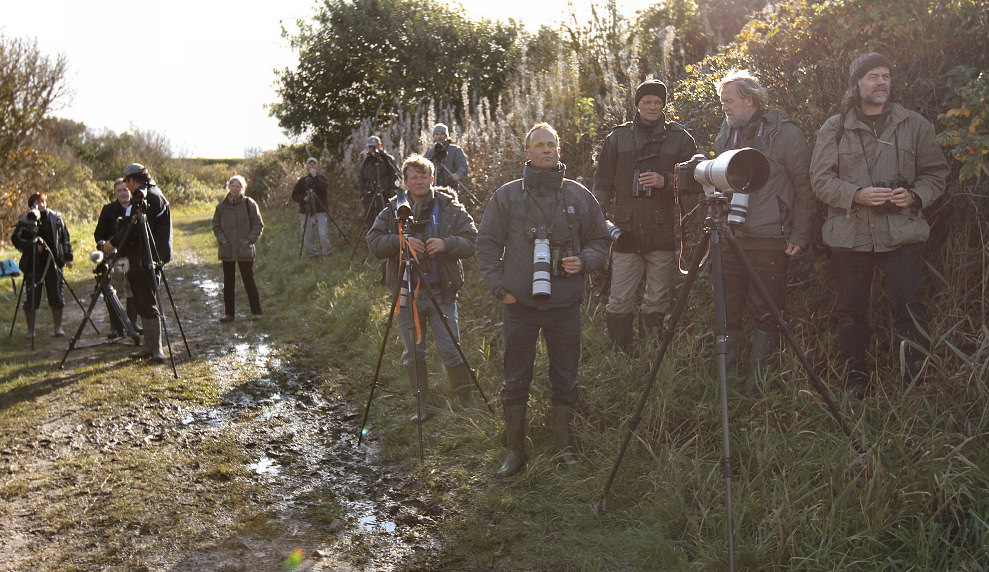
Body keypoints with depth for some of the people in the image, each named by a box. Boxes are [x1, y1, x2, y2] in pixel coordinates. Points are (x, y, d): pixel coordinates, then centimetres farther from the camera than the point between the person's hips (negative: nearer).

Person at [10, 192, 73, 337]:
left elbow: (65, 237, 11)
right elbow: (16, 239, -2)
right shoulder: (24, 221, 1)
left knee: (56, 295, 3)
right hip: (33, 263, -1)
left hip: (53, 261, 2)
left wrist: (68, 257, 6)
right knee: (31, 297, 1)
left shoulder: (56, 218, 7)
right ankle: (30, 330, 11)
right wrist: (32, 246, -17)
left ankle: (57, 327, 14)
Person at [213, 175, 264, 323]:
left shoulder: (249, 204, -2)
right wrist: (221, 239, 0)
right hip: (227, 250, 3)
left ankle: (256, 311, 10)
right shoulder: (222, 205, 6)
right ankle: (228, 313, 16)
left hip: (245, 250, -3)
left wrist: (250, 240, -8)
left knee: (249, 280, -1)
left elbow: (258, 224, 2)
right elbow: (216, 224, 15)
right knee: (228, 282, 8)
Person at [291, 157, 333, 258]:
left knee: (322, 234, -15)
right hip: (305, 213, 3)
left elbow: (324, 187, -14)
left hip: (320, 212, -2)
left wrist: (315, 176, -16)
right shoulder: (302, 181, 14)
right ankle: (312, 256, 12)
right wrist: (303, 198, -8)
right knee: (307, 237, 1)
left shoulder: (322, 178, 8)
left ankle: (328, 253, -3)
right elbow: (294, 195, 10)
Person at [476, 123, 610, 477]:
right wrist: (499, 287, -3)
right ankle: (515, 451, 18)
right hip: (520, 303, -1)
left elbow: (600, 240, 15)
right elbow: (487, 244, 5)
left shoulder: (578, 195, 7)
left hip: (565, 303, 1)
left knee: (565, 380, 9)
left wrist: (584, 261, -5)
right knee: (515, 380, 5)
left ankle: (564, 448, 25)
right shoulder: (507, 196, 3)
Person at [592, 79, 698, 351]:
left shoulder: (680, 138, 10)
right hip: (626, 231, 1)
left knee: (657, 303, 3)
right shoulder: (618, 137, 13)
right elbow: (602, 182, 14)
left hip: (663, 232, 0)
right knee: (619, 303, -2)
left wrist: (666, 181, -12)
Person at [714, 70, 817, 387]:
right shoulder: (725, 134, 13)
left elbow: (805, 188, -2)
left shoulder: (785, 133, -3)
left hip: (768, 240, -5)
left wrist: (800, 235, -7)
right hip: (729, 238, 5)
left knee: (767, 313, 2)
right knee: (728, 312, 7)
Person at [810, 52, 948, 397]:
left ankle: (917, 386, 5)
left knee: (910, 310, -7)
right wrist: (857, 194, -15)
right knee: (852, 311, 6)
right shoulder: (834, 129, 7)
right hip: (850, 235, 0)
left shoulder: (915, 125, 11)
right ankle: (855, 384, 19)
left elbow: (936, 173, 12)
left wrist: (914, 195, -8)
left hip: (903, 233, 0)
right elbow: (820, 180, 1)